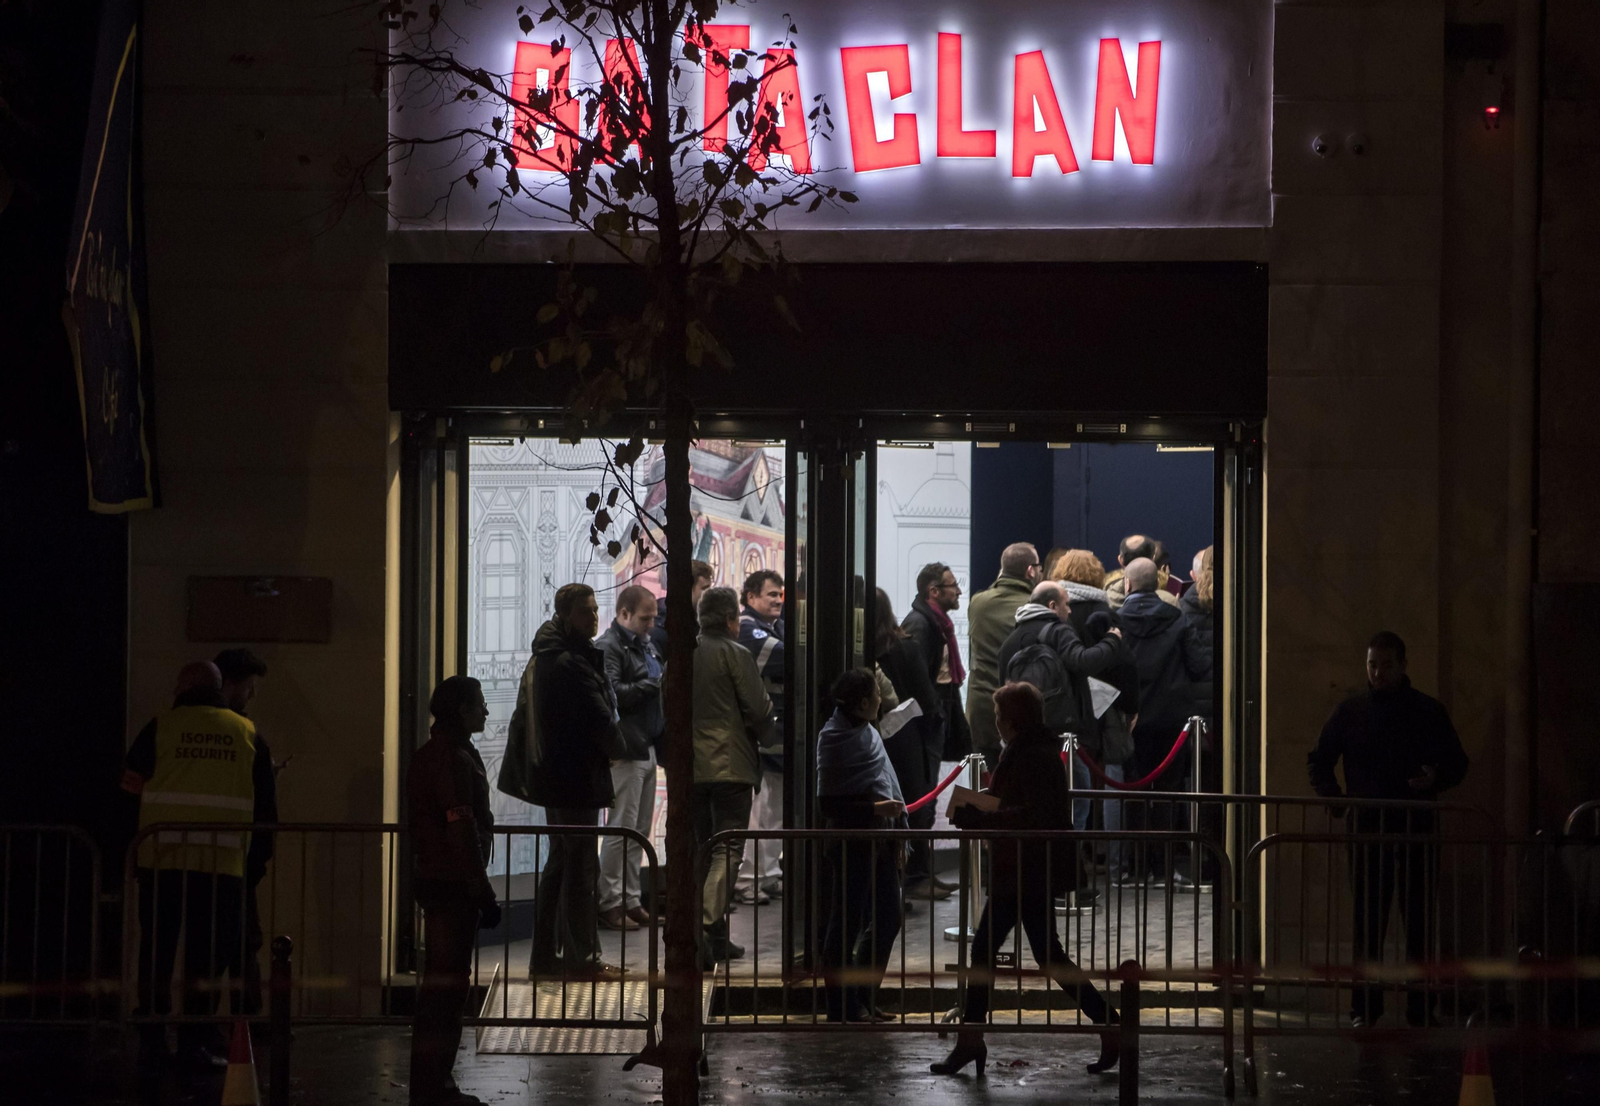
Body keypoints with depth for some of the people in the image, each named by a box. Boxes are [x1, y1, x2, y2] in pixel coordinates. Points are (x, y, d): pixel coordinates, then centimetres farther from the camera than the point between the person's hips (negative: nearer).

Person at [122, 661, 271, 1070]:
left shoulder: (161, 726, 3)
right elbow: (264, 800, 10)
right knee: (207, 955, 3)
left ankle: (152, 1038, 11)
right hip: (222, 863, 0)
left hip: (161, 856, 0)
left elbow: (132, 783, 1)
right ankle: (194, 1042, -2)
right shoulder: (246, 733, 7)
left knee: (157, 949, 10)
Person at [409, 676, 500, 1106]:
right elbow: (462, 831, -22)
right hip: (454, 883, -11)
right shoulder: (454, 759, -16)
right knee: (448, 984, -7)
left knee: (440, 982, 16)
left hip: (432, 878, 11)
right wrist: (483, 892, -20)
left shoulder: (430, 755, 16)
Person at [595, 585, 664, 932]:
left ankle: (630, 899, 16)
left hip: (647, 748, 9)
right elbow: (611, 693, -23)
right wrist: (655, 685, -19)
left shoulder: (644, 645, 20)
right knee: (621, 828, -7)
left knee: (640, 829, 11)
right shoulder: (608, 647, -10)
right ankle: (610, 903, -3)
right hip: (626, 751, -9)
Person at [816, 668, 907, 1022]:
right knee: (847, 925, -1)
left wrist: (898, 831, 15)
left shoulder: (869, 733, 13)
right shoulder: (835, 739, -14)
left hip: (880, 843, 9)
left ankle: (864, 1000, 25)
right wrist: (875, 809, -23)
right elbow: (829, 805, -17)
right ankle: (844, 1007, 6)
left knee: (888, 919, 14)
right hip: (850, 845, -9)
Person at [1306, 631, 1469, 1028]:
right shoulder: (1350, 711, 8)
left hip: (1416, 831, -1)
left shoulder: (1429, 712, 6)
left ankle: (1420, 1010, 5)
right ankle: (1364, 1008, 5)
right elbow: (1318, 761, 14)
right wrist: (1333, 797, -4)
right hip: (1366, 831, 1)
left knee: (1420, 923, 0)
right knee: (1367, 924, 1)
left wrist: (1435, 779, -13)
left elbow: (1457, 763, 10)